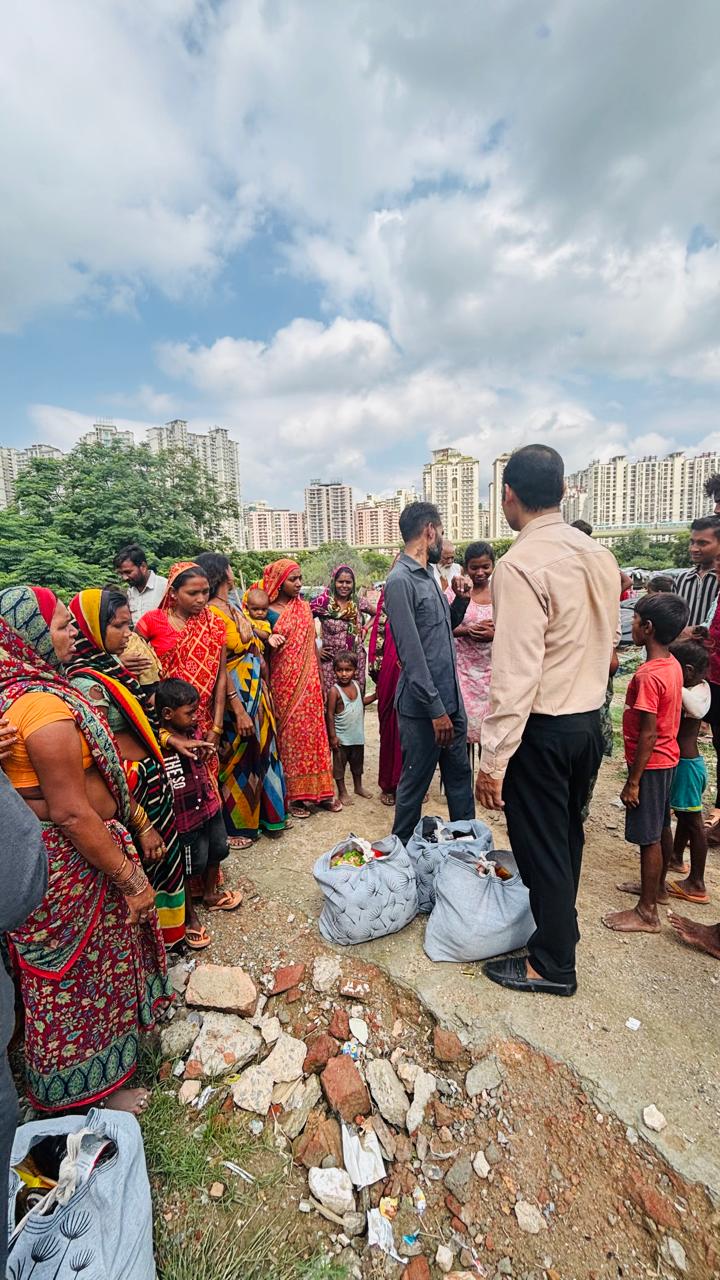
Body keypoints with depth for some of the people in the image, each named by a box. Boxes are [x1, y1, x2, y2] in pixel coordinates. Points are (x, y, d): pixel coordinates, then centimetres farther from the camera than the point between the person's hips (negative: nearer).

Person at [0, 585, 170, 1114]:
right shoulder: (45, 704, -29)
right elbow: (73, 813, -28)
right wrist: (132, 880, -20)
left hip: (43, 850, 10)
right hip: (71, 863, -10)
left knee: (76, 966, 29)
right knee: (86, 970, 14)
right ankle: (92, 1087, 39)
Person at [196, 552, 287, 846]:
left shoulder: (233, 608, 7)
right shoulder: (213, 613, -19)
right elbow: (219, 668, -22)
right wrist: (239, 711, -23)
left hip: (256, 692, 8)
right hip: (235, 697, -8)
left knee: (260, 753, 18)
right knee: (237, 759, 7)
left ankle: (260, 814, 36)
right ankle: (235, 826, 26)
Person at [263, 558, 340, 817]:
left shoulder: (304, 607, 8)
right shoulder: (268, 612, -5)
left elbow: (312, 644, 12)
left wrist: (321, 680, 12)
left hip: (308, 680, 4)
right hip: (283, 682, -4)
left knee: (314, 732, 8)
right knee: (289, 735, 4)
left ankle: (319, 790, 20)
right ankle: (294, 795, 16)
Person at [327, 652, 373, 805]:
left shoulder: (357, 685, -2)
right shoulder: (335, 691, -19)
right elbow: (330, 714, -16)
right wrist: (332, 736, -16)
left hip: (358, 735, 6)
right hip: (342, 737, -6)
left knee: (357, 762, 22)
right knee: (339, 765, 9)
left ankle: (358, 787, 41)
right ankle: (342, 792, 25)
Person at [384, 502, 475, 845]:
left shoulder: (428, 575, 12)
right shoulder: (400, 581, -17)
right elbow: (411, 654, -21)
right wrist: (436, 710, -20)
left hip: (451, 700, 9)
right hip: (423, 707, -9)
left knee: (460, 778, 19)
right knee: (414, 785, 8)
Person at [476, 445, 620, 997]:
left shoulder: (521, 565, -22)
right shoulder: (601, 556, 3)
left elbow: (516, 674, -25)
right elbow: (609, 641, 13)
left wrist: (493, 760, -19)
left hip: (542, 728, -8)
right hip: (591, 720, 8)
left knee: (541, 846, 10)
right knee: (567, 836, 24)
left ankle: (553, 964, 30)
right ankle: (559, 926, 47)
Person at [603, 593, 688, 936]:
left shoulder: (648, 675, -27)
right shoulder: (673, 664, 2)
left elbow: (648, 733, -25)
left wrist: (633, 781, -17)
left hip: (650, 764, -9)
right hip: (667, 758, 9)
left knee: (648, 837, 4)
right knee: (659, 829, 23)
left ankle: (647, 912, 18)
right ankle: (656, 885, 42)